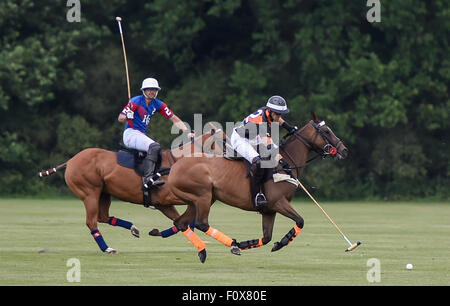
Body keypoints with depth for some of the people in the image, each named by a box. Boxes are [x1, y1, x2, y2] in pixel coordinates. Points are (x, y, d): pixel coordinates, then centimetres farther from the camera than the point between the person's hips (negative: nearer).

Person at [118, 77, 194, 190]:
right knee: (154, 146, -29)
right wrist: (127, 116, -29)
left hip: (141, 135, 8)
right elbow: (120, 118, -6)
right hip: (130, 134, -8)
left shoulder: (158, 104, 8)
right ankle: (148, 179, -43)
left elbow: (175, 119, 7)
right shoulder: (135, 101, -8)